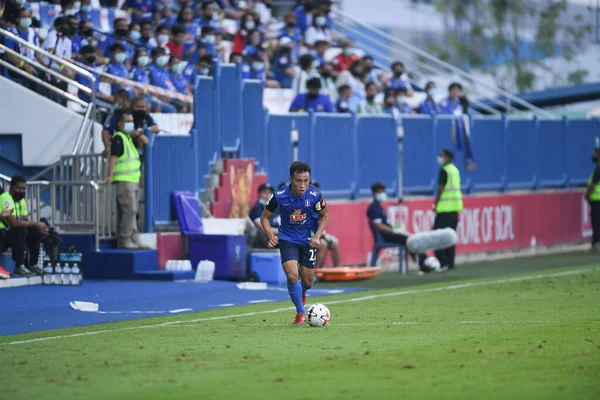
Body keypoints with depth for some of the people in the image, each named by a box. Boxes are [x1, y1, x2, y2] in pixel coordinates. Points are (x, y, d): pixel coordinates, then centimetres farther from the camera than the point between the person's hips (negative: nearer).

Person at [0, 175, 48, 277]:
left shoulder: (21, 200, 8)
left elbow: (26, 221, 6)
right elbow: (13, 223, -31)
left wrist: (38, 227, -16)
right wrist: (35, 224, -23)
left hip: (11, 234, 9)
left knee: (36, 233, 0)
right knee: (21, 230, -31)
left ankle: (32, 264, 9)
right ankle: (19, 267, -27)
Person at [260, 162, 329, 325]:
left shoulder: (315, 195, -19)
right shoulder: (279, 196, -20)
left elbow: (325, 215, 0)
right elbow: (265, 217, -4)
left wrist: (317, 236, -13)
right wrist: (271, 236, -19)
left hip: (308, 241, 1)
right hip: (287, 239, -1)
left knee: (307, 282, 7)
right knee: (292, 275, -19)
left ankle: (301, 292, 47)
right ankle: (301, 312, 2)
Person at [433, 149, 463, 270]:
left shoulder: (444, 170, -10)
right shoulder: (455, 170, 14)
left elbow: (441, 188, -14)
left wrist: (436, 204, -5)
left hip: (445, 208, -9)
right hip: (455, 208, 9)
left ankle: (443, 262, -15)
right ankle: (450, 263, 13)